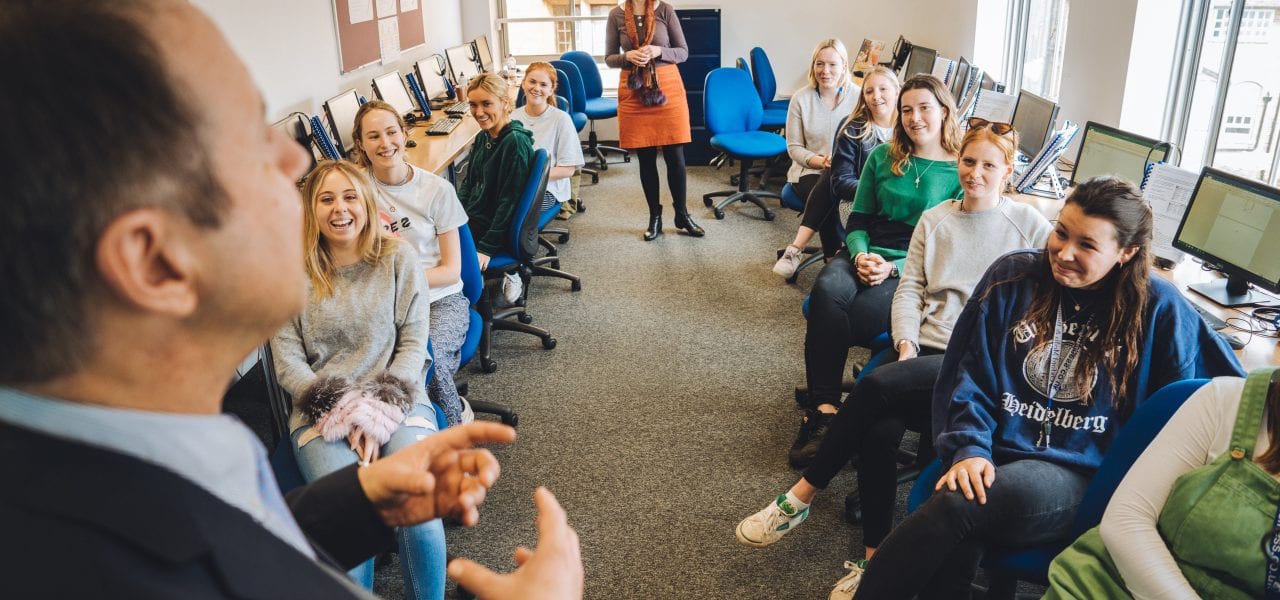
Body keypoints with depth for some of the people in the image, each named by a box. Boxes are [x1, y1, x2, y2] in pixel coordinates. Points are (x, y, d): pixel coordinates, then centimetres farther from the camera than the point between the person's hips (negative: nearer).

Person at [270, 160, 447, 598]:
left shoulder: (399, 258, 6)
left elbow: (414, 344, 2)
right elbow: (288, 362, 2)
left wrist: (381, 411, -11)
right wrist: (344, 413, -12)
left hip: (398, 400, 0)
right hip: (320, 410, 0)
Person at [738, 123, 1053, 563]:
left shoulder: (1030, 226, 6)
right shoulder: (934, 219, 16)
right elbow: (909, 290, 11)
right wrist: (906, 346, -6)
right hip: (924, 350, 4)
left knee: (877, 384, -30)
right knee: (879, 430, -28)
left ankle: (802, 495, -18)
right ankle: (875, 556, -17)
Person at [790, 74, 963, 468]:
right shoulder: (883, 157, 14)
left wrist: (893, 268, -14)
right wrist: (860, 255, -7)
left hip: (917, 273, -3)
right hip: (867, 256, 3)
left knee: (853, 316, -32)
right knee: (827, 289, -33)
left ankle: (820, 411, -19)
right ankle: (824, 410, -34)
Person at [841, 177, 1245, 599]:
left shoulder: (1158, 308, -1)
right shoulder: (1013, 276, 4)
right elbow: (971, 375, 4)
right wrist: (969, 447, -12)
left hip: (1078, 476, -1)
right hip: (996, 452, 2)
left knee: (959, 505, -33)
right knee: (960, 537, -34)